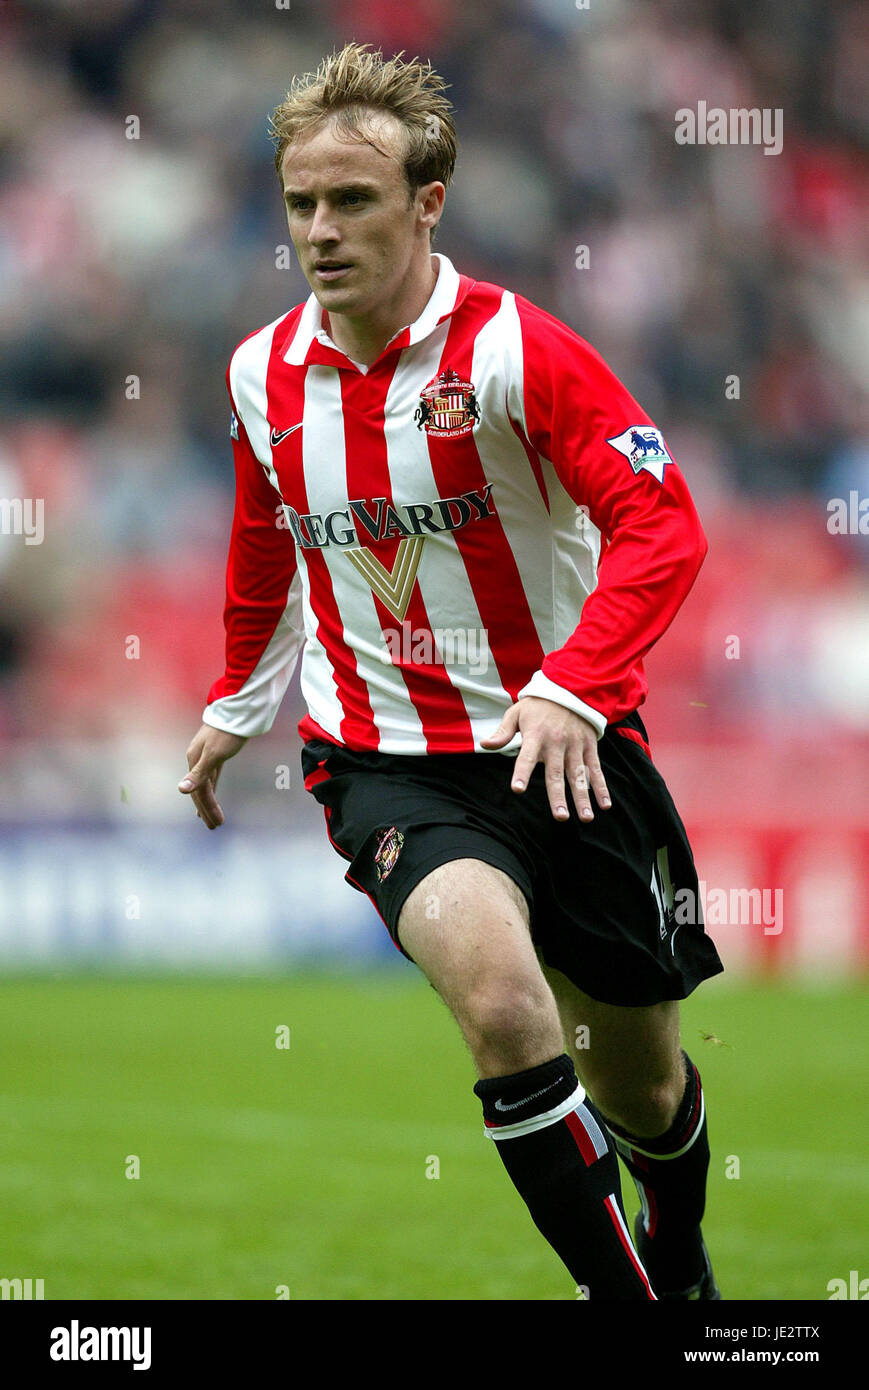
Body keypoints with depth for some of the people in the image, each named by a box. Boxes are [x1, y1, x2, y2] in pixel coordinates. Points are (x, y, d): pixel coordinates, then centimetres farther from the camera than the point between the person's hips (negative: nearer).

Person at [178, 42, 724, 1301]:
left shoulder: (516, 349, -13)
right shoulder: (263, 375, 2)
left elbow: (661, 525, -18)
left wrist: (573, 688, -31)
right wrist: (238, 702, 31)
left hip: (561, 753, -1)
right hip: (386, 762, 1)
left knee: (642, 1088, 10)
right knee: (501, 995, -29)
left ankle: (681, 1258, 44)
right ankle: (619, 1290, -16)